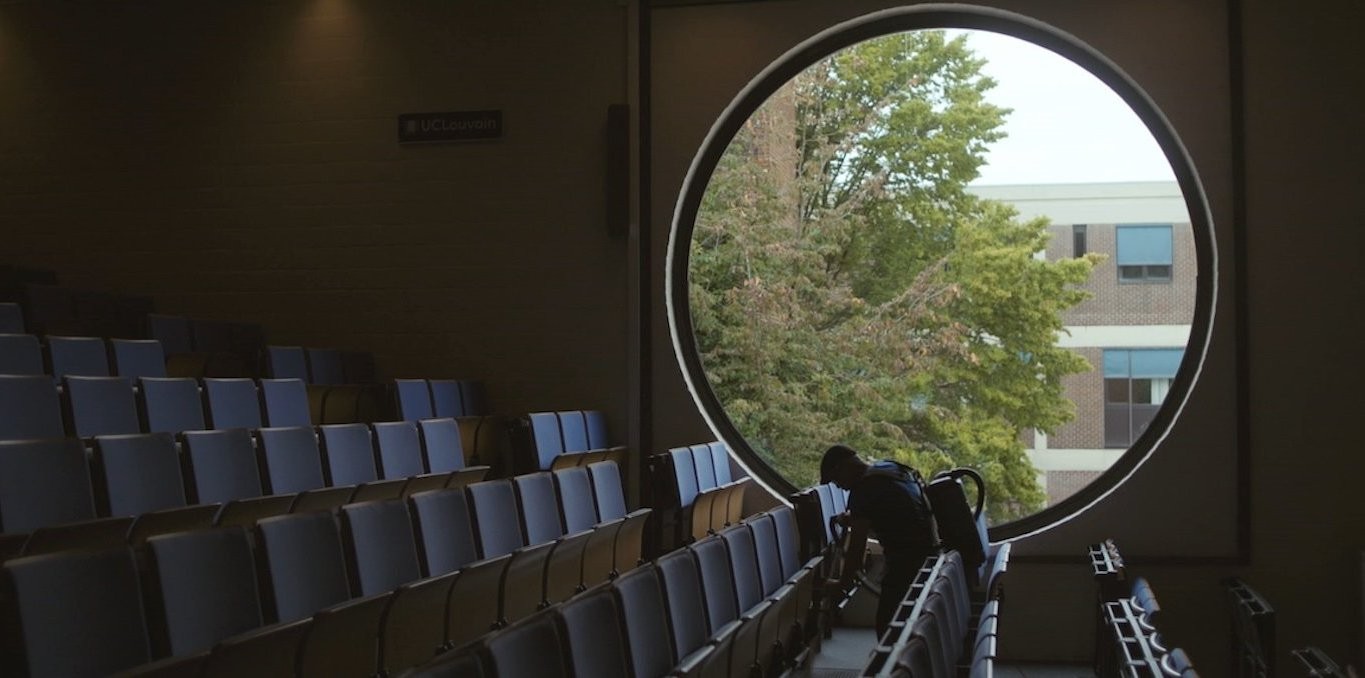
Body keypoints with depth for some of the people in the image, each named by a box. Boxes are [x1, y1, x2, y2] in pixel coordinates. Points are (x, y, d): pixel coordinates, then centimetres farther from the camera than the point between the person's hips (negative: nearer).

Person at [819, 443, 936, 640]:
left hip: (907, 560, -10)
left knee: (886, 626, -3)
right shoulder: (891, 468, 13)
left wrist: (843, 583, -1)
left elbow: (857, 545, -11)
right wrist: (855, 519, 24)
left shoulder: (862, 490, -14)